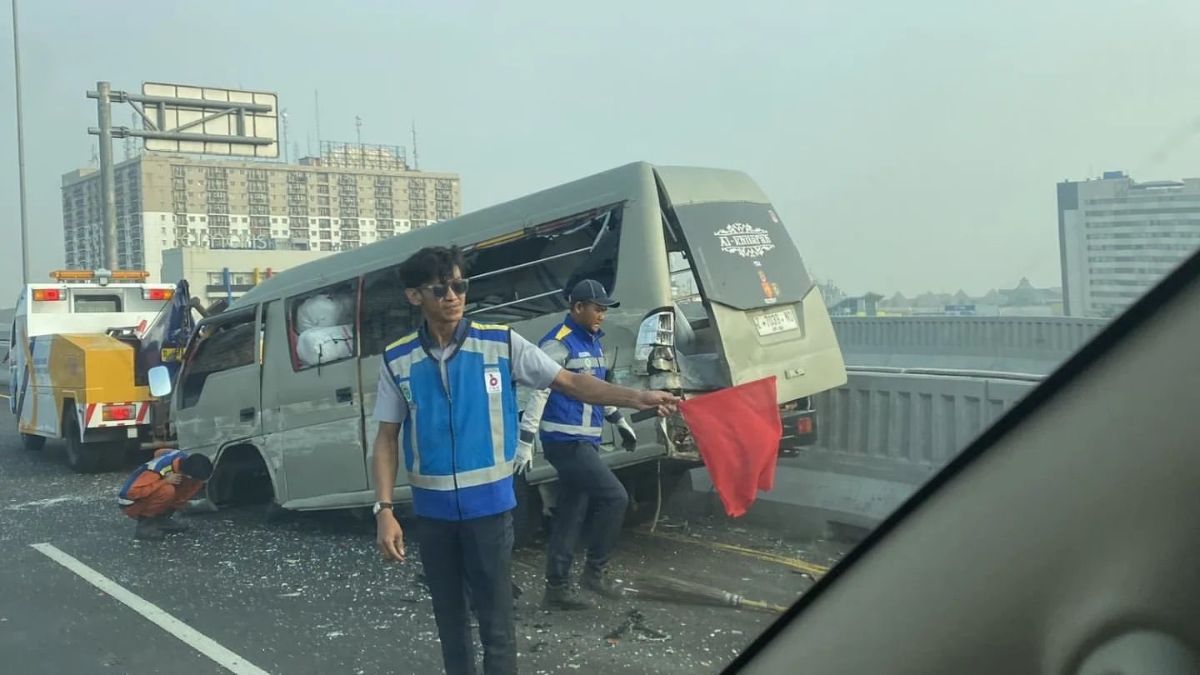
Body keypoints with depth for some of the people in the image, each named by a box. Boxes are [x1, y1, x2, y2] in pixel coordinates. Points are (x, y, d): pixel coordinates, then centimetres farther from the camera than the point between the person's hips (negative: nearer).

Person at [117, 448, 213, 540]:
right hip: (132, 504, -7)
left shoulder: (183, 457, -13)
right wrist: (165, 481, -37)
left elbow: (159, 453, 8)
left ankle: (162, 518, 1)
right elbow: (133, 492, -36)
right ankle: (145, 523, -15)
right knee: (167, 490, -37)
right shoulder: (158, 471, -35)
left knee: (197, 484, -9)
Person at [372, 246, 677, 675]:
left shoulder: (501, 343, -6)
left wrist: (636, 398, -16)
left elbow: (569, 383, -4)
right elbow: (387, 439, 3)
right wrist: (385, 510, -5)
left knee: (496, 623, 2)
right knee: (449, 618, 18)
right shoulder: (398, 361, -1)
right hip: (431, 509, 2)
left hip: (489, 503, -2)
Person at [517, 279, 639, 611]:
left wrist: (619, 420, 32)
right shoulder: (558, 343, -13)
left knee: (571, 514, 9)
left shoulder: (592, 341, 16)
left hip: (584, 441, 9)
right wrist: (525, 440, -22)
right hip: (566, 441, -9)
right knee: (614, 497, -10)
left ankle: (557, 588, 16)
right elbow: (538, 391, -17)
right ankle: (595, 570, 4)